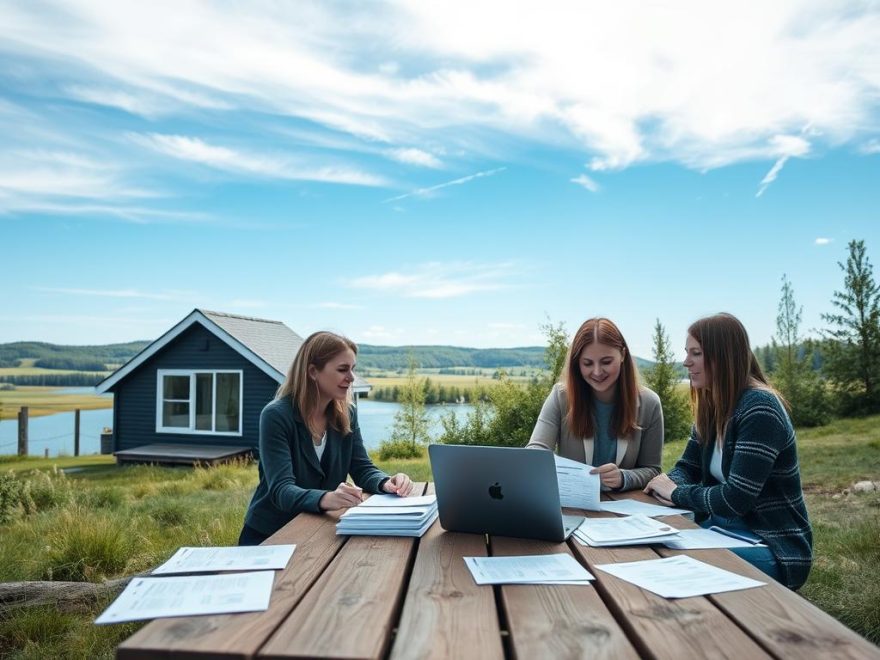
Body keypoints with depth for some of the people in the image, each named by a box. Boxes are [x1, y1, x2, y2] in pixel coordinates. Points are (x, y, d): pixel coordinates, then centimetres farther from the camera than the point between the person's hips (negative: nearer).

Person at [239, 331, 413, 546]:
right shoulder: (276, 416, -18)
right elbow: (281, 490, -26)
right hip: (268, 536, -5)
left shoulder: (347, 415, 0)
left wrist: (386, 483, -23)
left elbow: (363, 469, 0)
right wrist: (325, 499, -46)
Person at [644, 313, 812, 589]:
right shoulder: (711, 407, 4)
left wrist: (676, 493, -14)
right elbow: (688, 467, 8)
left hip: (774, 546, -7)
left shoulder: (759, 408, -23)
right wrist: (669, 484, -15)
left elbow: (735, 499, -28)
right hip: (726, 528, 8)